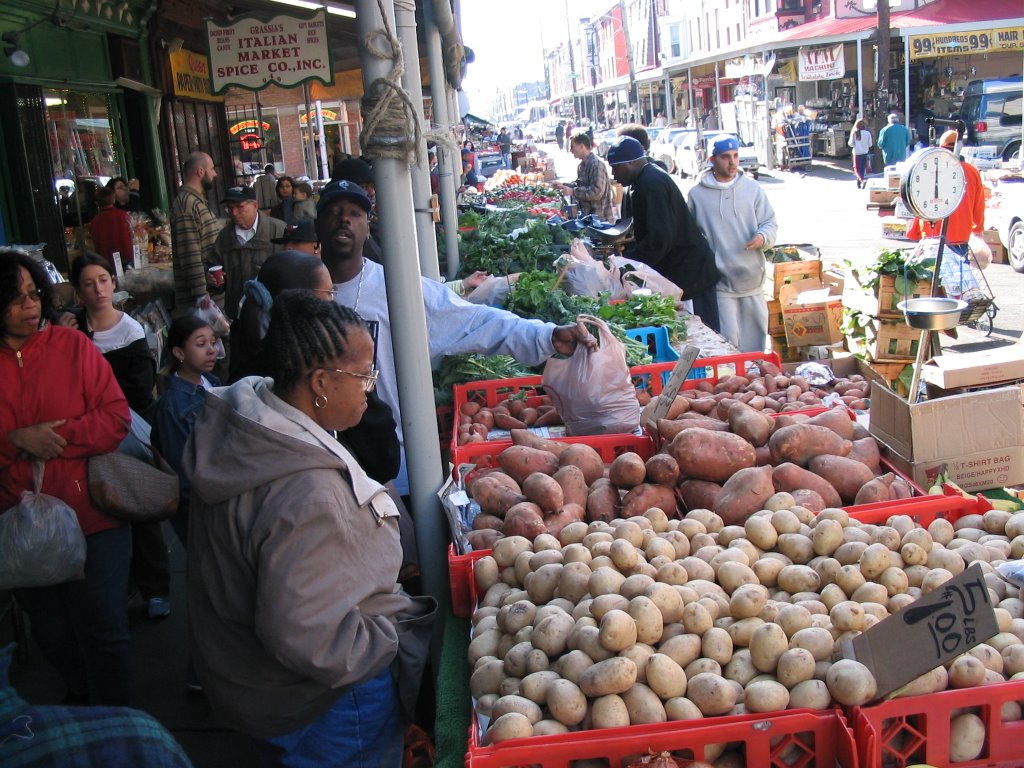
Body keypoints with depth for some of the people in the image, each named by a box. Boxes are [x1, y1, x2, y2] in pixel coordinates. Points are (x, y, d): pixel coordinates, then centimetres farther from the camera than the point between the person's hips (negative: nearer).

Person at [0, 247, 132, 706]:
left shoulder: (73, 345, -5)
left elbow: (117, 417, -8)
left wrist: (56, 439, -19)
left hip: (92, 518, -2)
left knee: (103, 634, 4)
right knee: (51, 635, 19)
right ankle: (80, 696, 46)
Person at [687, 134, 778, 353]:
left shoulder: (752, 188, 5)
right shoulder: (697, 194, 1)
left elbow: (770, 223, 7)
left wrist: (763, 237, -16)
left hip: (752, 279, 3)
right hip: (719, 281, -2)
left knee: (755, 339, 11)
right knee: (728, 339, -6)